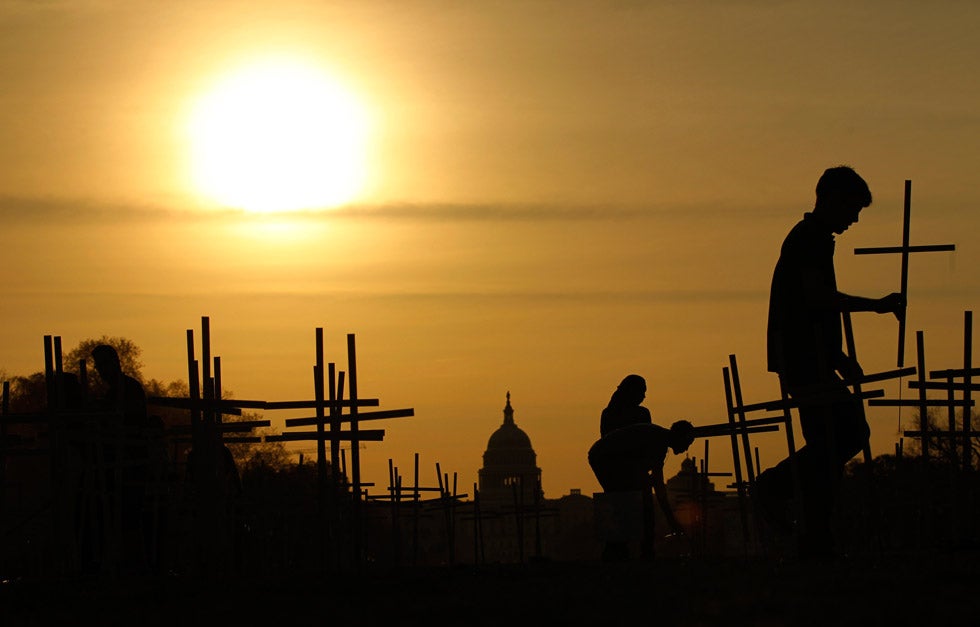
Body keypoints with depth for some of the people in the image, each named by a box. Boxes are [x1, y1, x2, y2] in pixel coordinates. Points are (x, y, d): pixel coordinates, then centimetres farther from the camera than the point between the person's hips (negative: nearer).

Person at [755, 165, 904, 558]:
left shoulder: (806, 237, 22)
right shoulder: (814, 238, -10)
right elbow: (818, 296, -22)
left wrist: (838, 357, 24)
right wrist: (876, 305, -15)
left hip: (806, 358, 10)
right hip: (808, 359, -10)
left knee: (852, 431, 13)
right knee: (826, 444, -9)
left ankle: (775, 485, 10)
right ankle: (817, 539, -8)